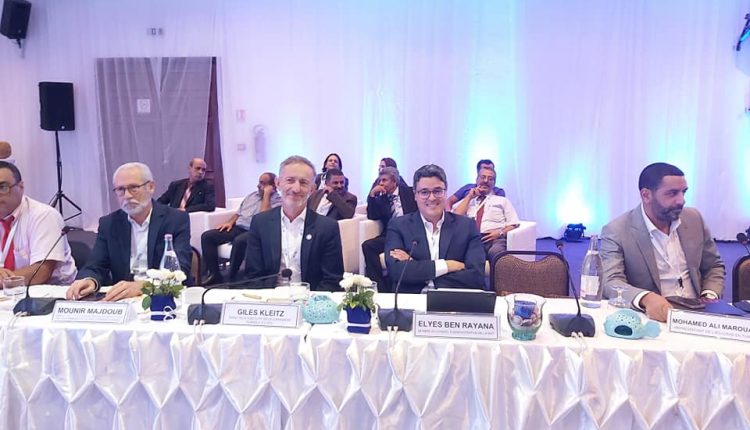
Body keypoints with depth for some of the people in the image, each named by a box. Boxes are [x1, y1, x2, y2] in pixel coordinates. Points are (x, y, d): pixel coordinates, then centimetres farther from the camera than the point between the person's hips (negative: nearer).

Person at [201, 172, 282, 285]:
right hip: (237, 228, 8)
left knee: (239, 241, -40)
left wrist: (266, 194, -11)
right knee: (207, 236, -9)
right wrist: (230, 222, 8)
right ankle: (214, 275, -8)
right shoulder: (252, 195, 22)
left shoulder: (277, 200, -1)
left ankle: (231, 279, -25)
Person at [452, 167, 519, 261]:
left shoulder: (503, 200, 24)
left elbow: (513, 224, 14)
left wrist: (500, 232, -7)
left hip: (494, 239, 0)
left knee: (495, 251, -39)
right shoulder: (467, 200, 27)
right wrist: (469, 197, 11)